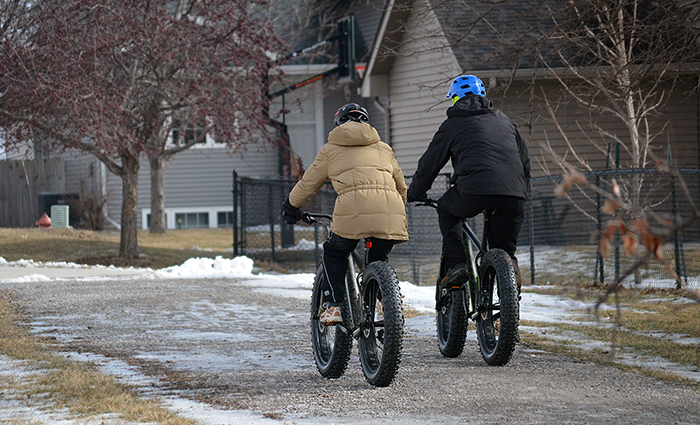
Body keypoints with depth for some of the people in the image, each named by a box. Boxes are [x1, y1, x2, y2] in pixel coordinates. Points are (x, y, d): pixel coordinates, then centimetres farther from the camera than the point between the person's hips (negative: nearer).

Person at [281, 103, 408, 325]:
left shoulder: (330, 150, 23)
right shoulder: (383, 148, 30)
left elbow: (308, 184, 30)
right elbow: (402, 186, 37)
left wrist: (291, 206, 47)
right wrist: (399, 211, 56)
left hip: (353, 208, -3)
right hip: (391, 212, 3)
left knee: (334, 254, 20)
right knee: (378, 258, 25)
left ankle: (333, 306, 8)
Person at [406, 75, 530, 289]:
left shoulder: (453, 124, 17)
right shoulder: (504, 120, 29)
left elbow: (429, 163, 22)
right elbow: (525, 161, 33)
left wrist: (414, 193, 37)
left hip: (474, 190, -4)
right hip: (514, 195, 4)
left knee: (446, 209, 26)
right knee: (504, 246, 25)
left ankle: (456, 264, 12)